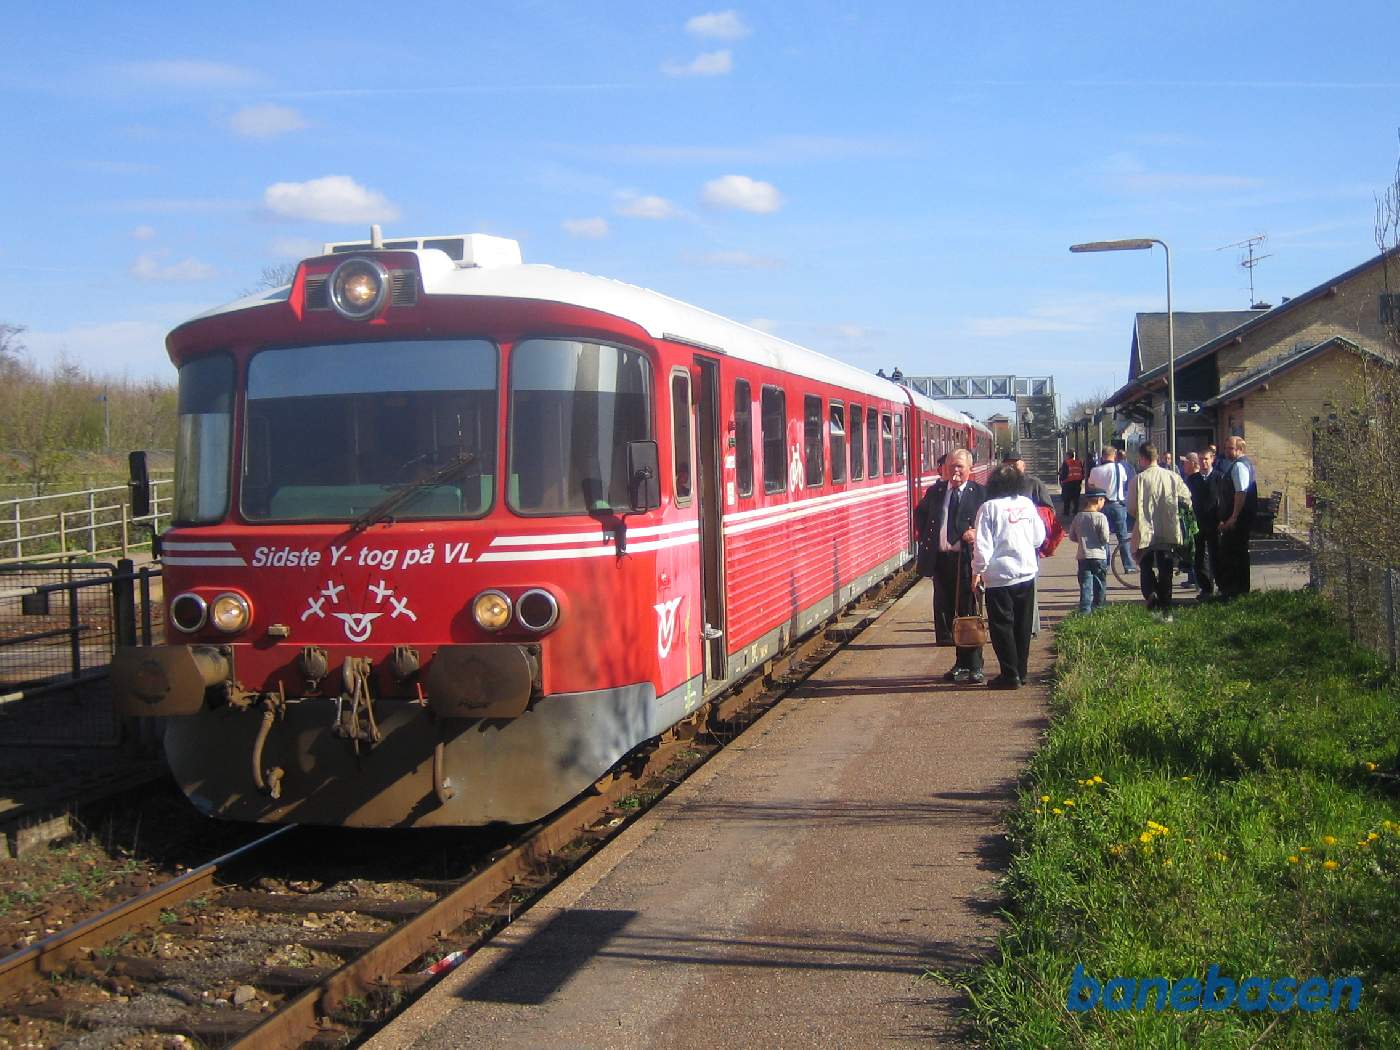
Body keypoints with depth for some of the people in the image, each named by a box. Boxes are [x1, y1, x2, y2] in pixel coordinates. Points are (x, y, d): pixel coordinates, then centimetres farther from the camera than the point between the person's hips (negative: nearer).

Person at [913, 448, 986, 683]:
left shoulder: (979, 493, -3)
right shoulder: (935, 491, 10)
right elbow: (920, 514, 23)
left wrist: (977, 533, -20)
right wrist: (925, 539, 12)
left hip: (966, 560, -5)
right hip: (940, 559, 5)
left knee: (969, 612, -2)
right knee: (945, 610, 10)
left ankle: (973, 666, 5)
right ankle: (962, 662, 22)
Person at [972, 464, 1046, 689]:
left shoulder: (989, 507, -12)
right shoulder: (1027, 504, 1)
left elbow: (983, 545, -14)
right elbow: (1039, 538, 8)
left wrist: (977, 571, -4)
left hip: (999, 576, -5)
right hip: (1026, 572, 5)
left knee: (1001, 626, 2)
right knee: (1022, 625, 14)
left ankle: (1010, 675, 0)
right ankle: (1021, 671, 20)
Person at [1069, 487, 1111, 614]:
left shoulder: (1078, 517, 2)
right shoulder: (1100, 517, -13)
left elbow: (1072, 536, 8)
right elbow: (1105, 538, -15)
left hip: (1083, 556, 4)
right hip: (1098, 556, -3)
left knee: (1085, 585, 4)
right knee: (1100, 585, 11)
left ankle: (1085, 610, -3)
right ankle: (1097, 608, 19)